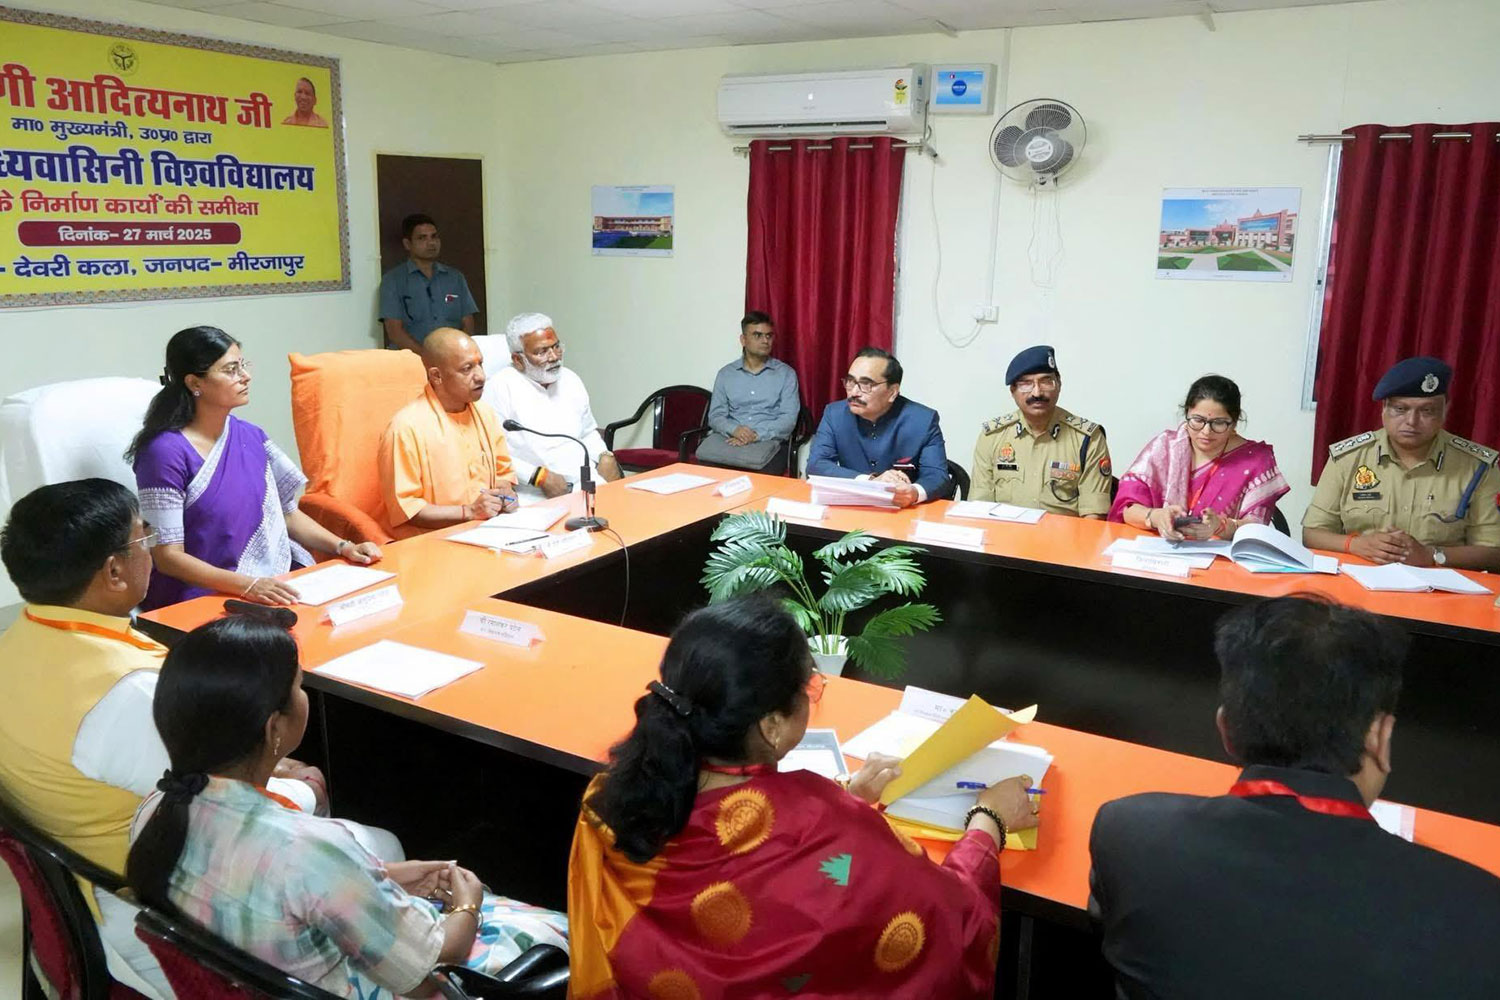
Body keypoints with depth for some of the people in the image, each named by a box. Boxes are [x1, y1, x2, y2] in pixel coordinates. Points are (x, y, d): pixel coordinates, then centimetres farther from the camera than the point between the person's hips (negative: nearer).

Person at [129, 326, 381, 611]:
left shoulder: (251, 436, 9)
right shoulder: (166, 452, -11)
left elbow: (288, 512, 18)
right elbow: (167, 557, -13)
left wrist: (343, 546, 2)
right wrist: (247, 585, -26)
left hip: (273, 581, 7)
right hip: (201, 598, -7)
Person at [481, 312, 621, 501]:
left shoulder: (570, 379, 19)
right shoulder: (501, 387, -5)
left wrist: (605, 457, 10)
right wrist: (539, 476, -18)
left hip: (589, 485, 7)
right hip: (537, 497, -7)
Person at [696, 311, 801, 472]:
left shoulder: (785, 373, 7)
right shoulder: (725, 373, 14)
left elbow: (789, 419, -2)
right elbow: (715, 416, 8)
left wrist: (756, 435, -17)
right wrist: (734, 429, -15)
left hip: (767, 439, -2)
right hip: (729, 436, 2)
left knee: (755, 462, -36)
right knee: (705, 453, -31)